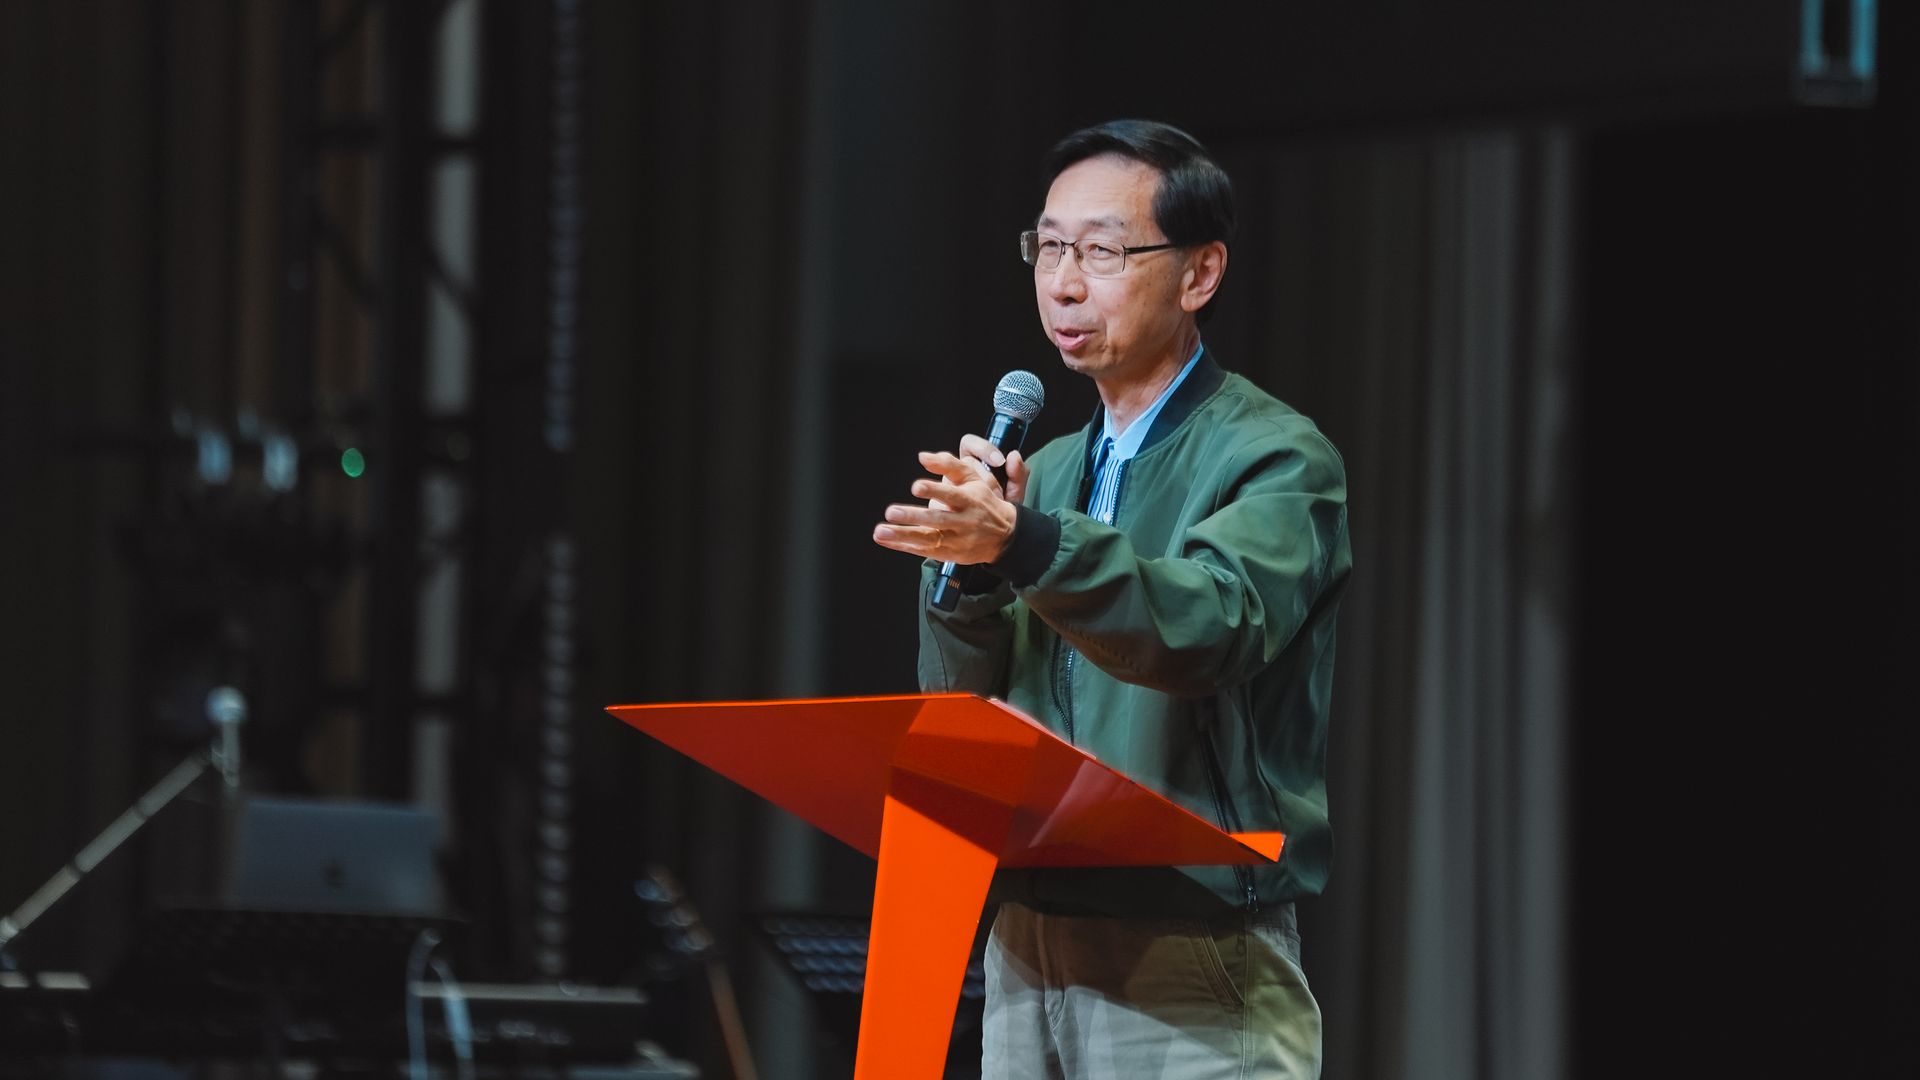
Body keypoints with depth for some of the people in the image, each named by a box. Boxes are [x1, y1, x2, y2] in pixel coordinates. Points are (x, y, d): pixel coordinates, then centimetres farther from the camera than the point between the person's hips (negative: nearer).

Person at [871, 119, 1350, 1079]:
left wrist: (1023, 545, -40)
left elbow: (1210, 623, -26)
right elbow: (958, 701, 9)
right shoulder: (1049, 474, 16)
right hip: (1027, 952, 6)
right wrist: (968, 565, -11)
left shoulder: (1276, 459, -5)